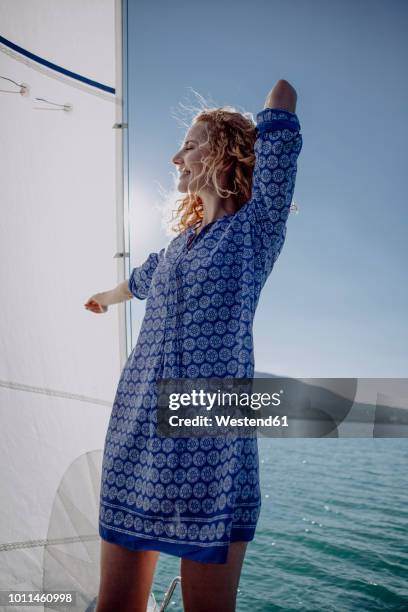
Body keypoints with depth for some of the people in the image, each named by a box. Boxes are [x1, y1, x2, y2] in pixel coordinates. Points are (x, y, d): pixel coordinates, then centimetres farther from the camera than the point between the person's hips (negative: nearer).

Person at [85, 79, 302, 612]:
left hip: (209, 441, -6)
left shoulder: (257, 223, 1)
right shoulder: (183, 238, 20)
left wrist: (280, 94, 27)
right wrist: (106, 296, 61)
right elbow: (142, 279, 42)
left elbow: (283, 96, 4)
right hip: (136, 433, 6)